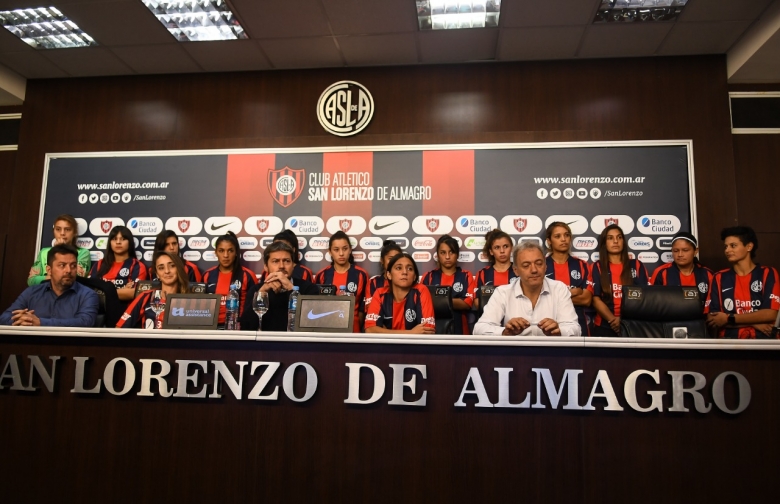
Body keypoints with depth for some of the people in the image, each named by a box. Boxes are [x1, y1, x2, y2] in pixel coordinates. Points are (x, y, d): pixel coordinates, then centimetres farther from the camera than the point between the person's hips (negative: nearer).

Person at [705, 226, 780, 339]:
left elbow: (770, 314, -5)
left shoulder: (768, 274, 6)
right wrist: (754, 323, -4)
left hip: (763, 337, -1)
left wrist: (729, 319, -4)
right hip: (730, 337, 1)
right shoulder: (719, 278, 8)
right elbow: (711, 320, 0)